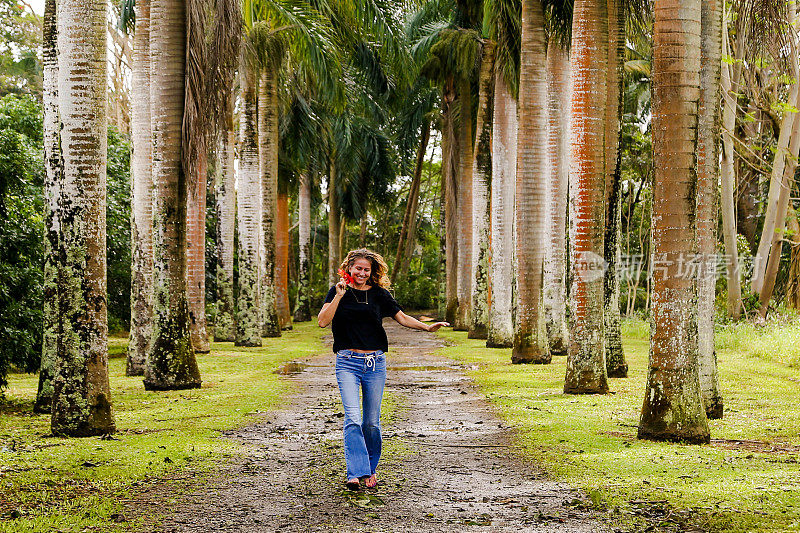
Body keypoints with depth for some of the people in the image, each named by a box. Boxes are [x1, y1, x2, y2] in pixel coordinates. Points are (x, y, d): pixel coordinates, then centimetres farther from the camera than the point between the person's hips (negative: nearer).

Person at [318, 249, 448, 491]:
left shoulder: (379, 294, 8)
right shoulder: (338, 292, 5)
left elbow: (402, 318, 10)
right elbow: (323, 321, -5)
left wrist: (427, 327, -5)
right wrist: (339, 296, -14)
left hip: (375, 362, 2)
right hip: (348, 363, -2)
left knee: (371, 422, 5)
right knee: (352, 418, -16)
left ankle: (370, 470, 22)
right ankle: (356, 473, -21)